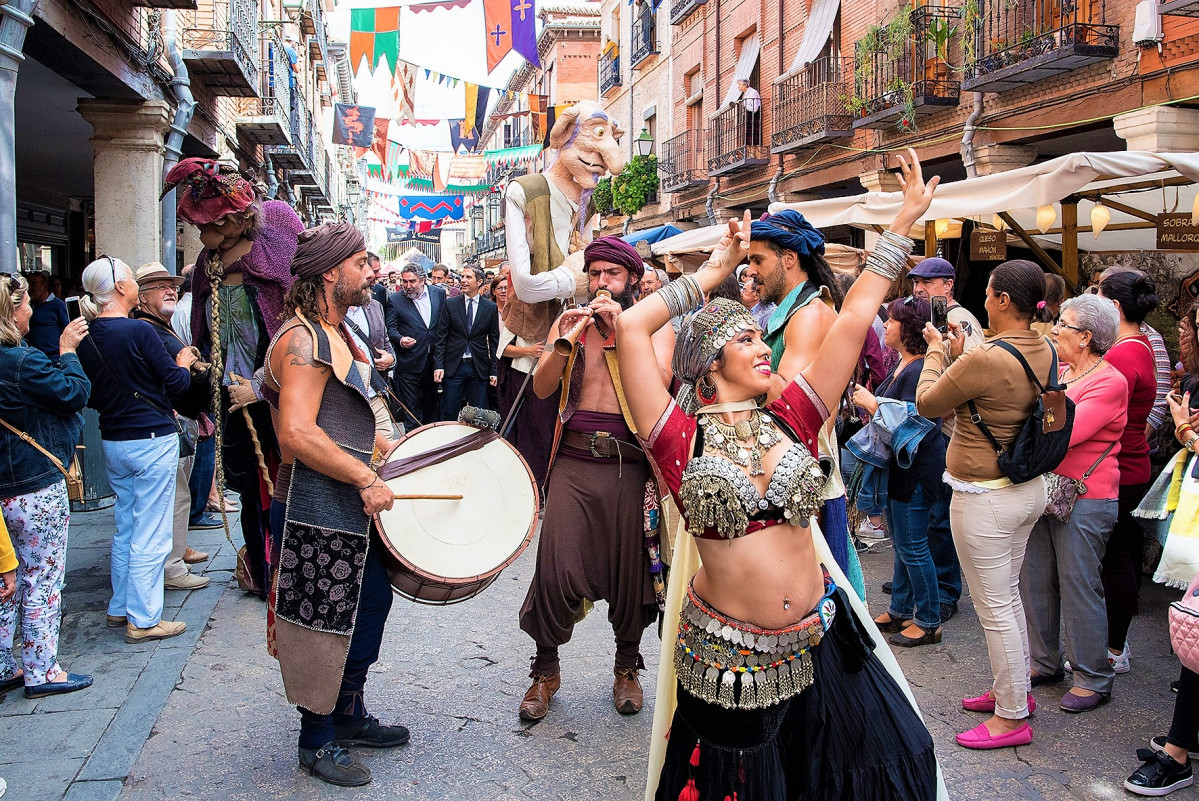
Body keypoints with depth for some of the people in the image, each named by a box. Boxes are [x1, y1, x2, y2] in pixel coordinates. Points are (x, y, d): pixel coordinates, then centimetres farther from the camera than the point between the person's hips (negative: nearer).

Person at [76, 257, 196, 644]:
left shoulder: (86, 337, 3)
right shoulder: (138, 331, -18)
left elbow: (91, 396, 14)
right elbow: (176, 383, -12)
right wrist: (183, 364, 8)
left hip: (113, 441, 7)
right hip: (152, 441, -7)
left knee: (125, 529, 19)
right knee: (150, 535, 0)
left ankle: (120, 607, 28)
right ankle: (143, 619, 5)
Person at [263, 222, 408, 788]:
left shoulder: (337, 333, 16)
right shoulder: (303, 338, -17)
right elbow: (299, 432, -27)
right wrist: (365, 479, -23)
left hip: (352, 503, 10)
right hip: (319, 509, -10)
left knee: (372, 602, 18)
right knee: (323, 624, 2)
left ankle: (349, 717, 35)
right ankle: (317, 741, 19)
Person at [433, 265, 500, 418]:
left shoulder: (490, 308, 4)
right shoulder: (450, 304, 3)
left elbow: (494, 341, 5)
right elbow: (440, 337, 2)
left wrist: (494, 370, 1)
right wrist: (438, 365, -7)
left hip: (479, 368, 0)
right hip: (454, 366, 0)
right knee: (449, 413, 3)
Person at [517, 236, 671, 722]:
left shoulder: (655, 325, 6)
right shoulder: (569, 322, 12)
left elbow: (659, 385, -11)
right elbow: (541, 388, 2)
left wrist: (624, 328, -15)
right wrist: (564, 342, -14)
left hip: (629, 462, -1)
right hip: (573, 459, 1)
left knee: (629, 567, 5)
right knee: (555, 568, -5)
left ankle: (627, 667, 26)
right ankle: (546, 670, 15)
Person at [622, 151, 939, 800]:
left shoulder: (790, 417, 0)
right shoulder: (682, 437, -9)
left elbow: (855, 317, -1)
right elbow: (632, 327, -15)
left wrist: (906, 219, 1)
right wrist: (714, 271, -2)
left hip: (816, 642, 4)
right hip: (729, 658, -3)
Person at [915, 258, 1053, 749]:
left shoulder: (985, 359, -27)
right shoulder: (1044, 352, 0)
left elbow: (927, 404, -13)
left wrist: (937, 351, 1)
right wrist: (961, 353, 9)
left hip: (984, 497, -9)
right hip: (1028, 489, 9)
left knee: (994, 608, 4)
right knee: (1008, 595, 23)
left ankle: (1012, 717, 17)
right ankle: (1014, 689, 38)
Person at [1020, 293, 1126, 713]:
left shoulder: (1110, 382, -11)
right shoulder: (1056, 372, 11)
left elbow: (1066, 433, -23)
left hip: (1085, 500, -7)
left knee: (1078, 586, 0)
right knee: (1034, 581, 12)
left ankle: (1093, 678, 14)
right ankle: (1044, 662, 28)